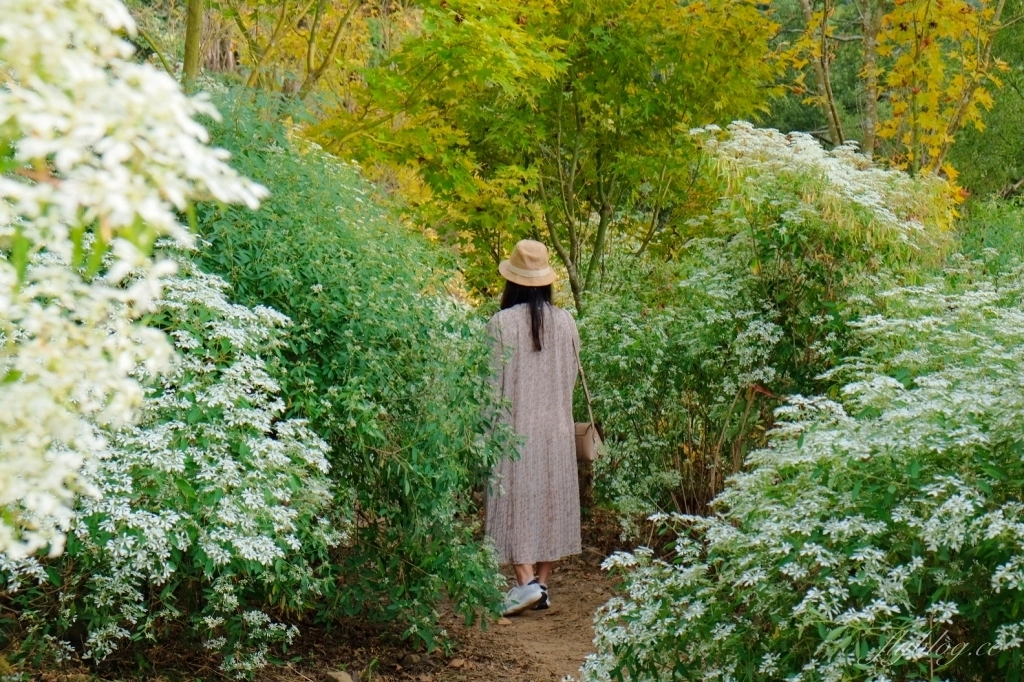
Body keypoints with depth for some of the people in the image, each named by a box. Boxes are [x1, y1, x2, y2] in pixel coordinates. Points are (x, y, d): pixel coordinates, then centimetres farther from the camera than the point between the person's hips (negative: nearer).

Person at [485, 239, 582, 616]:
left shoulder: (502, 323, -11)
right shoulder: (566, 322, 1)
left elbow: (493, 382, -9)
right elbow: (571, 377, 9)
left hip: (514, 429, -4)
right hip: (557, 429, 4)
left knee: (516, 501, 0)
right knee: (552, 501, 11)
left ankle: (526, 582, -11)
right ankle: (542, 585, 14)